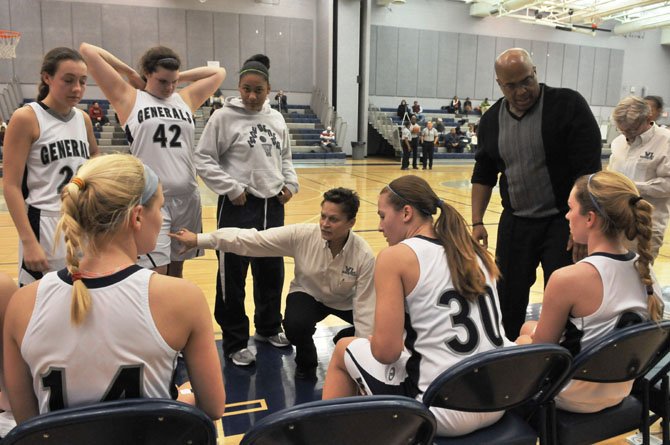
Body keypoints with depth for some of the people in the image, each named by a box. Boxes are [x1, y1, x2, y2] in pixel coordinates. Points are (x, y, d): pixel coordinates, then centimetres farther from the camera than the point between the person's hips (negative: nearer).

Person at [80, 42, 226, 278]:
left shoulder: (186, 99, 15)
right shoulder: (129, 98, 3)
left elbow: (219, 72, 23)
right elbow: (87, 50, 1)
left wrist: (179, 77, 17)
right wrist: (130, 73, 11)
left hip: (187, 199, 5)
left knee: (176, 270, 15)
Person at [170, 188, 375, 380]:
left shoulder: (364, 256, -27)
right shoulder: (300, 235, -26)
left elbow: (365, 305, -22)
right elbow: (251, 239, -27)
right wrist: (199, 240, -32)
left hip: (346, 303, 0)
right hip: (309, 295, 0)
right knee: (295, 326, -32)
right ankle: (306, 363, 4)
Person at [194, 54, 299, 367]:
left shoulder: (276, 119, 9)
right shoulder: (224, 117, -6)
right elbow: (203, 159, -7)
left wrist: (290, 183, 5)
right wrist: (231, 188, -15)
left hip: (273, 204, 5)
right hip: (238, 206, -5)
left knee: (272, 271, 16)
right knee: (233, 276, 3)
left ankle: (268, 328, 36)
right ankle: (235, 343, 18)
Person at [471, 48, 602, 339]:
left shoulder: (569, 105, -11)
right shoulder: (491, 120, 4)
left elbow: (588, 169, -14)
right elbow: (483, 176, 11)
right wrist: (477, 222, 4)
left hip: (563, 222, -4)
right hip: (515, 224, 4)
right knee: (508, 301, 11)